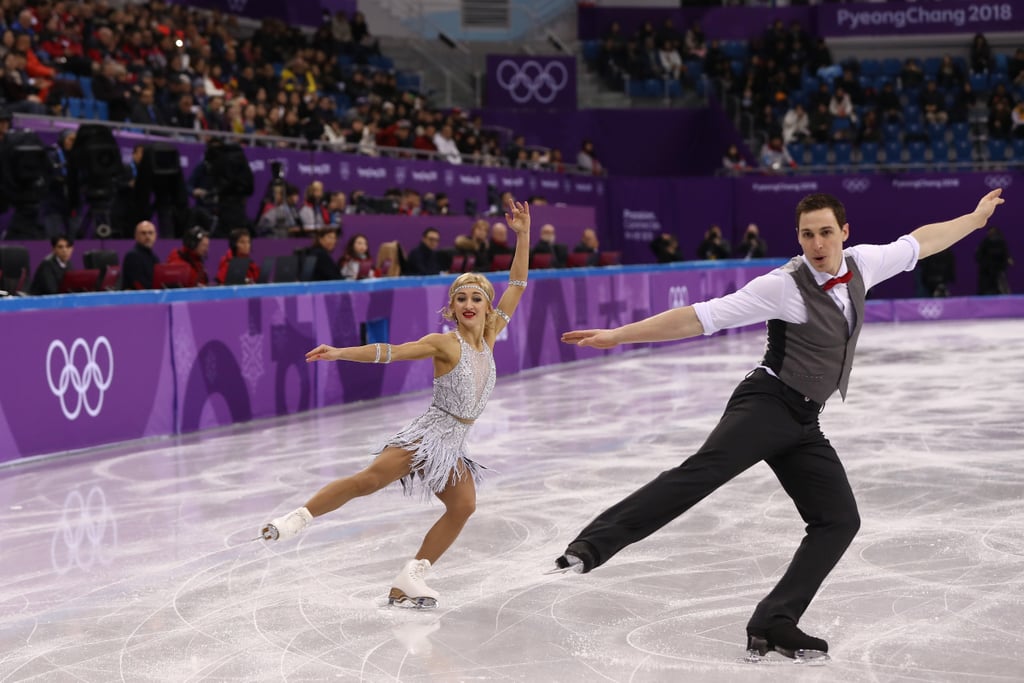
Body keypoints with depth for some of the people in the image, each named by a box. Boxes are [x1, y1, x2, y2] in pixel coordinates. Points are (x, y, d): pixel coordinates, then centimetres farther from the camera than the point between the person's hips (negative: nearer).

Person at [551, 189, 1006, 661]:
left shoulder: (861, 264, 5)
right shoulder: (784, 287, -15)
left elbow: (919, 243, 23)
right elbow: (700, 318, -18)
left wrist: (975, 218, 33)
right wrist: (618, 335, -23)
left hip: (803, 424, 7)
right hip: (767, 404, -7)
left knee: (839, 520, 0)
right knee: (703, 471, -30)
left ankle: (773, 624, 1)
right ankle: (591, 546, -42)